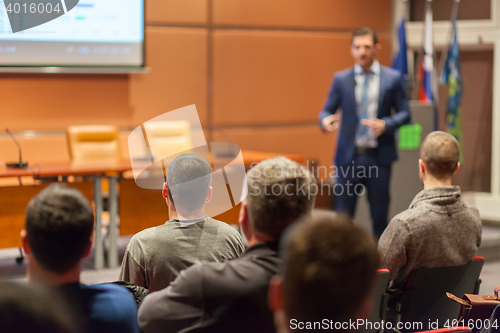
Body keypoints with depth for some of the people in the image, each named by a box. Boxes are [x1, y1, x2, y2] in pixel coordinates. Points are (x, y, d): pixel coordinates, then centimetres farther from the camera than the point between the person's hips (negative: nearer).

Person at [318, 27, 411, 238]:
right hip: (349, 156, 0)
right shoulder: (341, 79, 6)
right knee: (343, 214, 2)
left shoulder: (392, 78, 4)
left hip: (379, 156, 0)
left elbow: (404, 113, 4)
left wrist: (386, 124, -16)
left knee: (380, 214, 6)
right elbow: (327, 110, 6)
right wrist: (325, 120, -18)